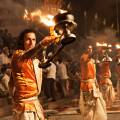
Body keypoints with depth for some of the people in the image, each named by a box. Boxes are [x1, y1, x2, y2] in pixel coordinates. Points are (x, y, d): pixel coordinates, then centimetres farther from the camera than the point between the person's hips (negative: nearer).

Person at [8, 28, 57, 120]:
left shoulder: (36, 59, 14)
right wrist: (41, 45, -55)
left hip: (35, 102, 8)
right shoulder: (17, 55, -12)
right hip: (25, 104, -8)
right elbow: (23, 57, -37)